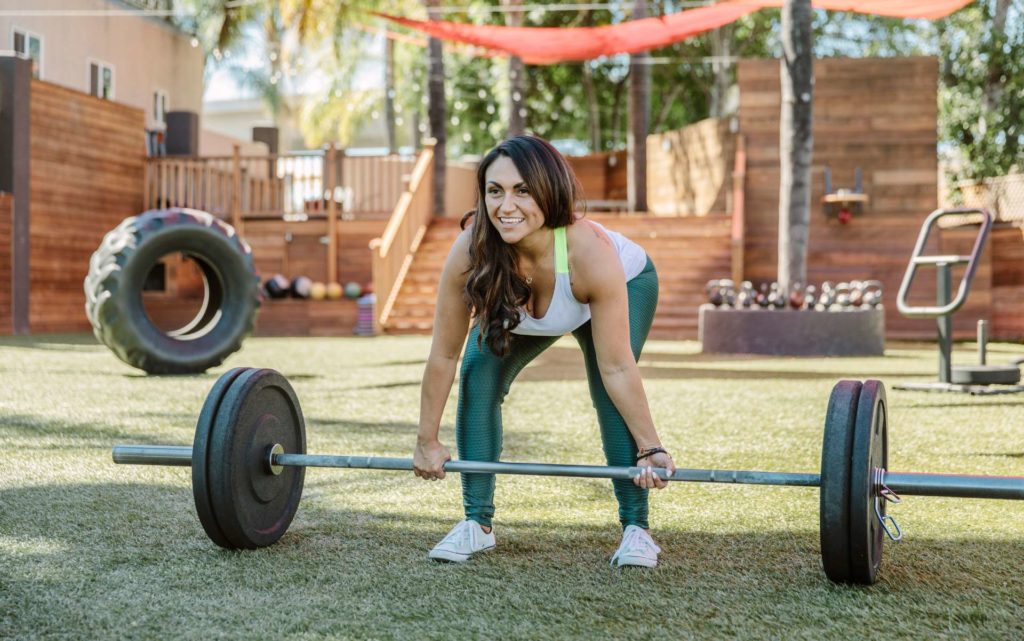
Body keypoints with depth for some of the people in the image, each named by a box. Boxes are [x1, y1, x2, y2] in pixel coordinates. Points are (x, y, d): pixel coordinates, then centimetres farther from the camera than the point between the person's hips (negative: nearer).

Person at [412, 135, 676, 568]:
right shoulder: (470, 252, -37)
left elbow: (616, 368, -34)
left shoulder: (591, 253, -43)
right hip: (518, 306, 3)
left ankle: (636, 527, -8)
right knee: (479, 374, -16)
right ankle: (477, 523, -3)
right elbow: (444, 356, -25)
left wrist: (649, 449, -30)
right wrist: (427, 441, -17)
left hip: (627, 283, -3)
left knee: (608, 389, -24)